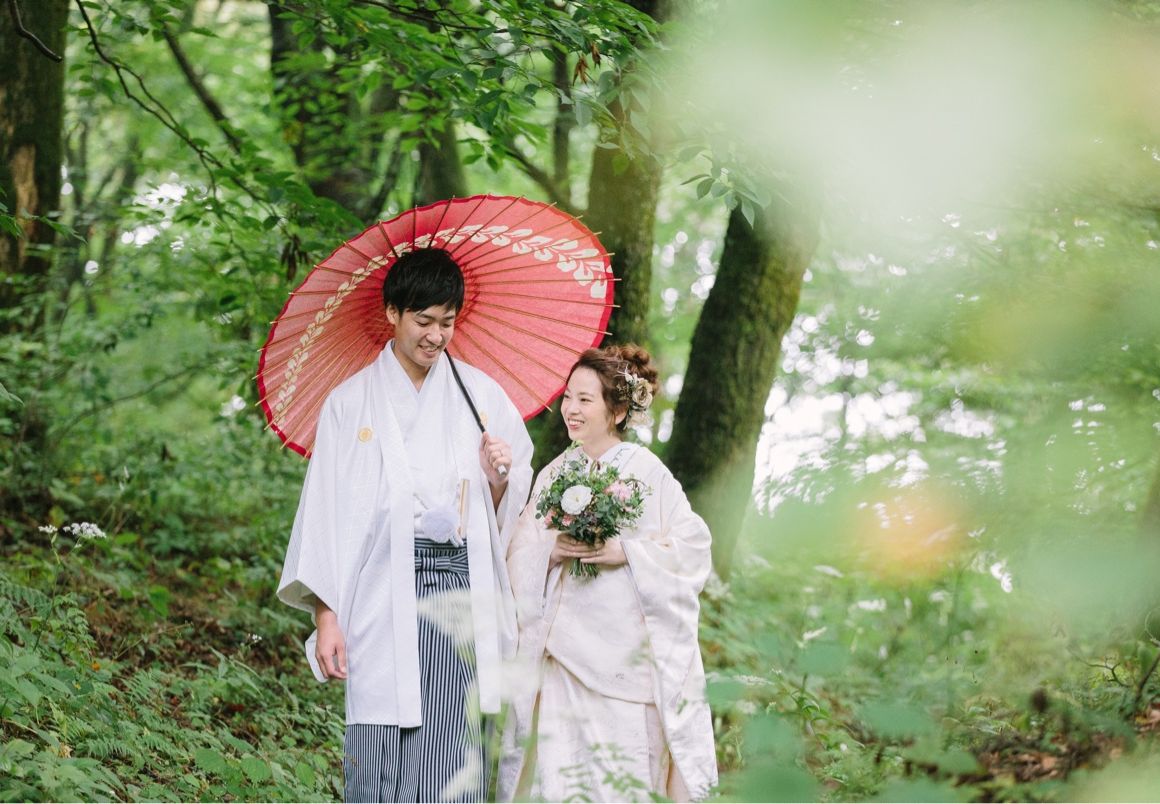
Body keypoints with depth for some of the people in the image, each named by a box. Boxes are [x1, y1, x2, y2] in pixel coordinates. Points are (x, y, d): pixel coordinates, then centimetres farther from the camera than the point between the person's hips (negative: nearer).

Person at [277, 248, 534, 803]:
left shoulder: (480, 395, 11)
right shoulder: (351, 403, 6)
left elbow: (502, 516, 14)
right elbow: (326, 511, 2)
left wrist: (498, 480, -8)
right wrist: (326, 616, -5)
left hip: (461, 593, 2)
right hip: (384, 595, -1)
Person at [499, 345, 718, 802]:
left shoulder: (647, 472, -1)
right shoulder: (554, 474, 12)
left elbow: (692, 546, -6)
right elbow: (520, 558, 10)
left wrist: (625, 553, -16)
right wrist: (553, 553, -10)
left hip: (627, 648, -3)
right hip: (564, 642, 4)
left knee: (626, 761, -5)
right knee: (560, 763, -1)